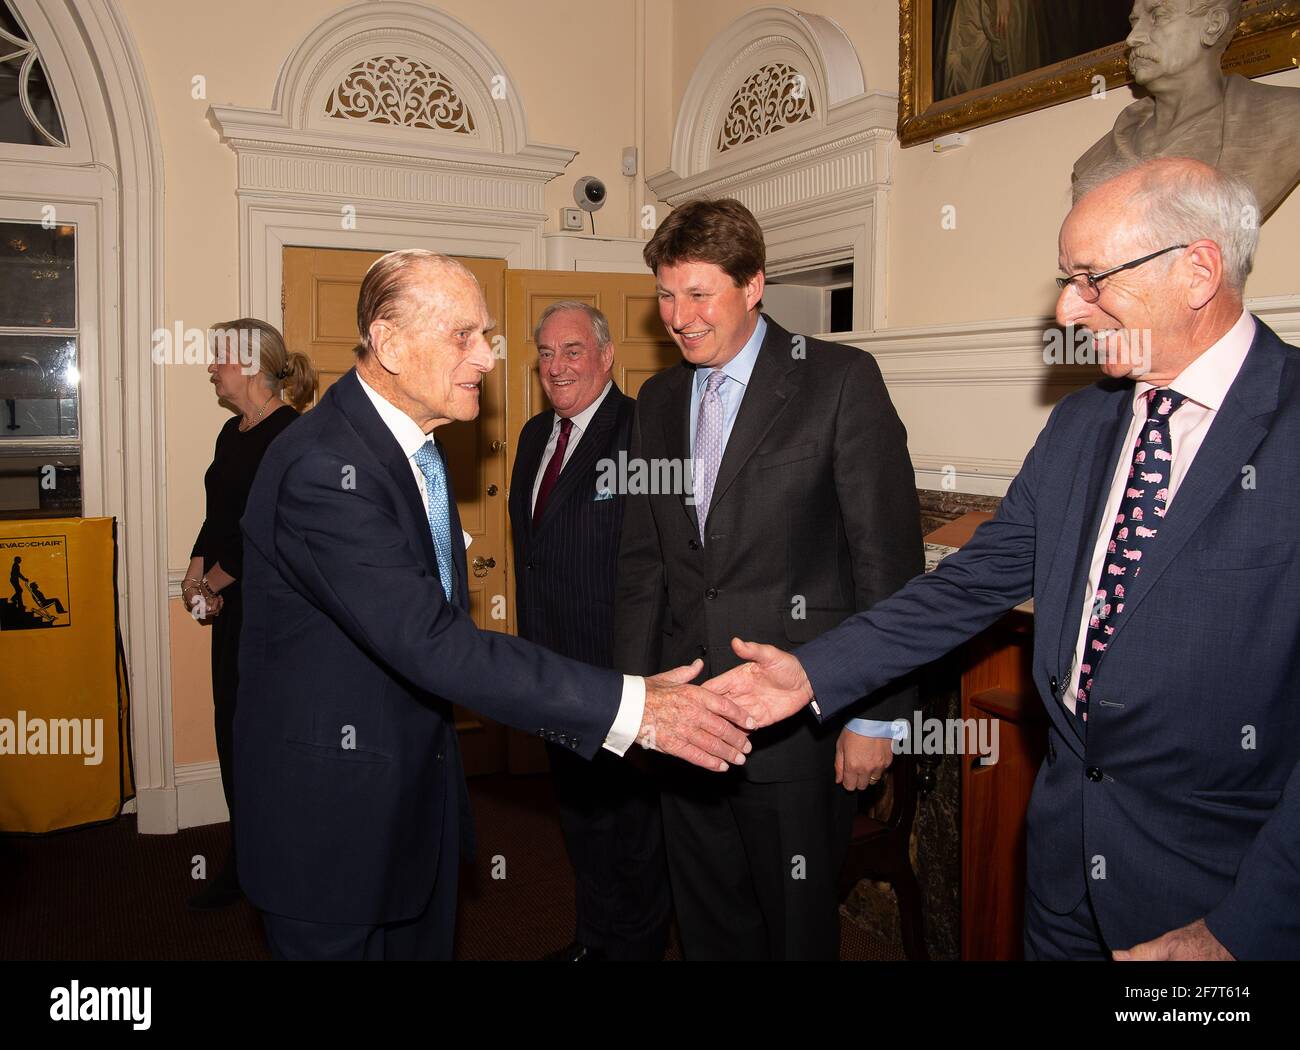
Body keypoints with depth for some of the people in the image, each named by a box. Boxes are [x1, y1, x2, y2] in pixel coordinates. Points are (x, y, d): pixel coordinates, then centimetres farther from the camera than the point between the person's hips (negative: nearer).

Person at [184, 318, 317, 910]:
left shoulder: (291, 434, -15)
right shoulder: (234, 432, 13)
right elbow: (218, 516, 16)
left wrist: (213, 580, -10)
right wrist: (196, 574, 1)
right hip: (233, 602, 9)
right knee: (232, 726, 13)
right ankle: (244, 859, 27)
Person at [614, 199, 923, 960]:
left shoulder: (842, 381, -8)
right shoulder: (659, 400, 10)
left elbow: (888, 559, -10)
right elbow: (643, 561, 13)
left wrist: (876, 715, -11)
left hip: (799, 720, -5)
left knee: (797, 929, 12)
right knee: (710, 927, 20)